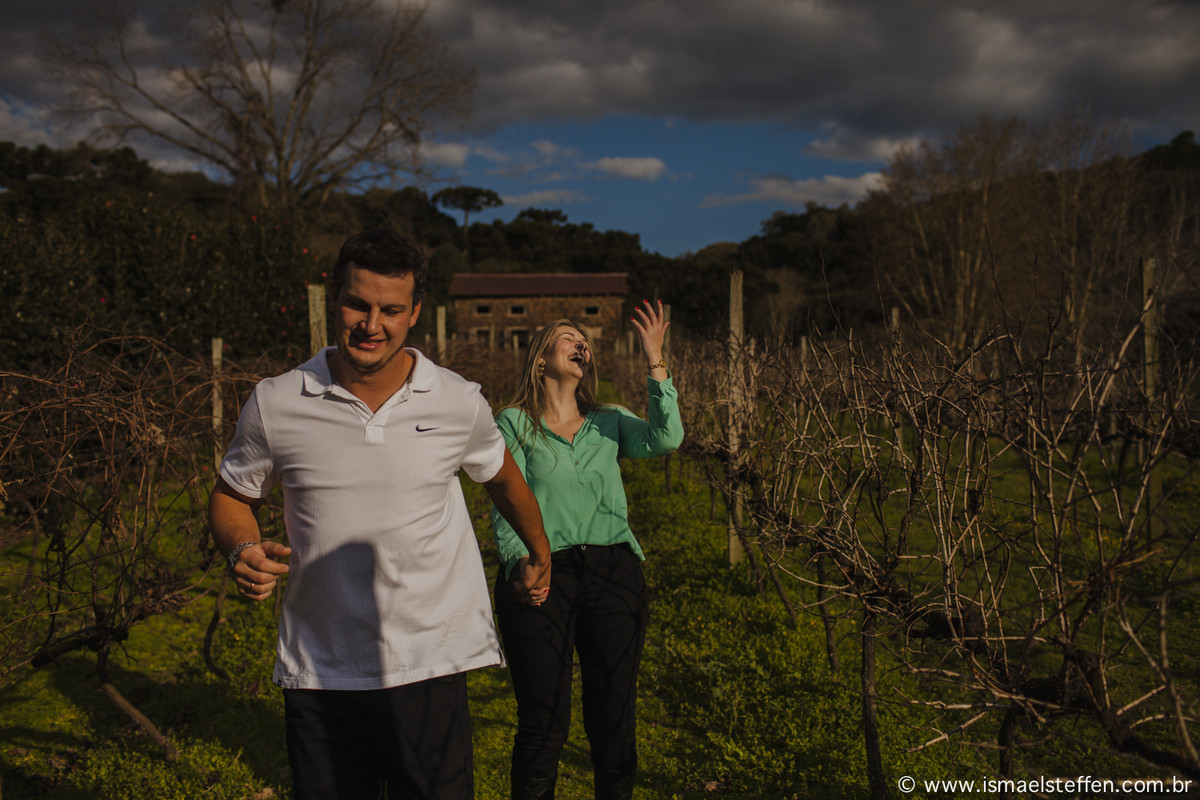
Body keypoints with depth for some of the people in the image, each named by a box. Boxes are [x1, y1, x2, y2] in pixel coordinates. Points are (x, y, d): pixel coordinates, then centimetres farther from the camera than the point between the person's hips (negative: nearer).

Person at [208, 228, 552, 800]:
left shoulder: (459, 403, -3)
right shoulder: (275, 404, -5)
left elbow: (502, 478, 16)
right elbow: (232, 497, 10)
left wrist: (539, 555, 28)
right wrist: (243, 551, -11)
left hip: (430, 667, 0)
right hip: (318, 675, 1)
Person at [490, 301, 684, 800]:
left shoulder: (609, 423, 16)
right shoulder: (513, 423, 9)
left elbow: (665, 439, -3)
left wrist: (655, 362, -7)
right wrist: (522, 562, -14)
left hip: (613, 571, 3)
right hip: (543, 572, -2)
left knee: (615, 718, 6)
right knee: (543, 721, -2)